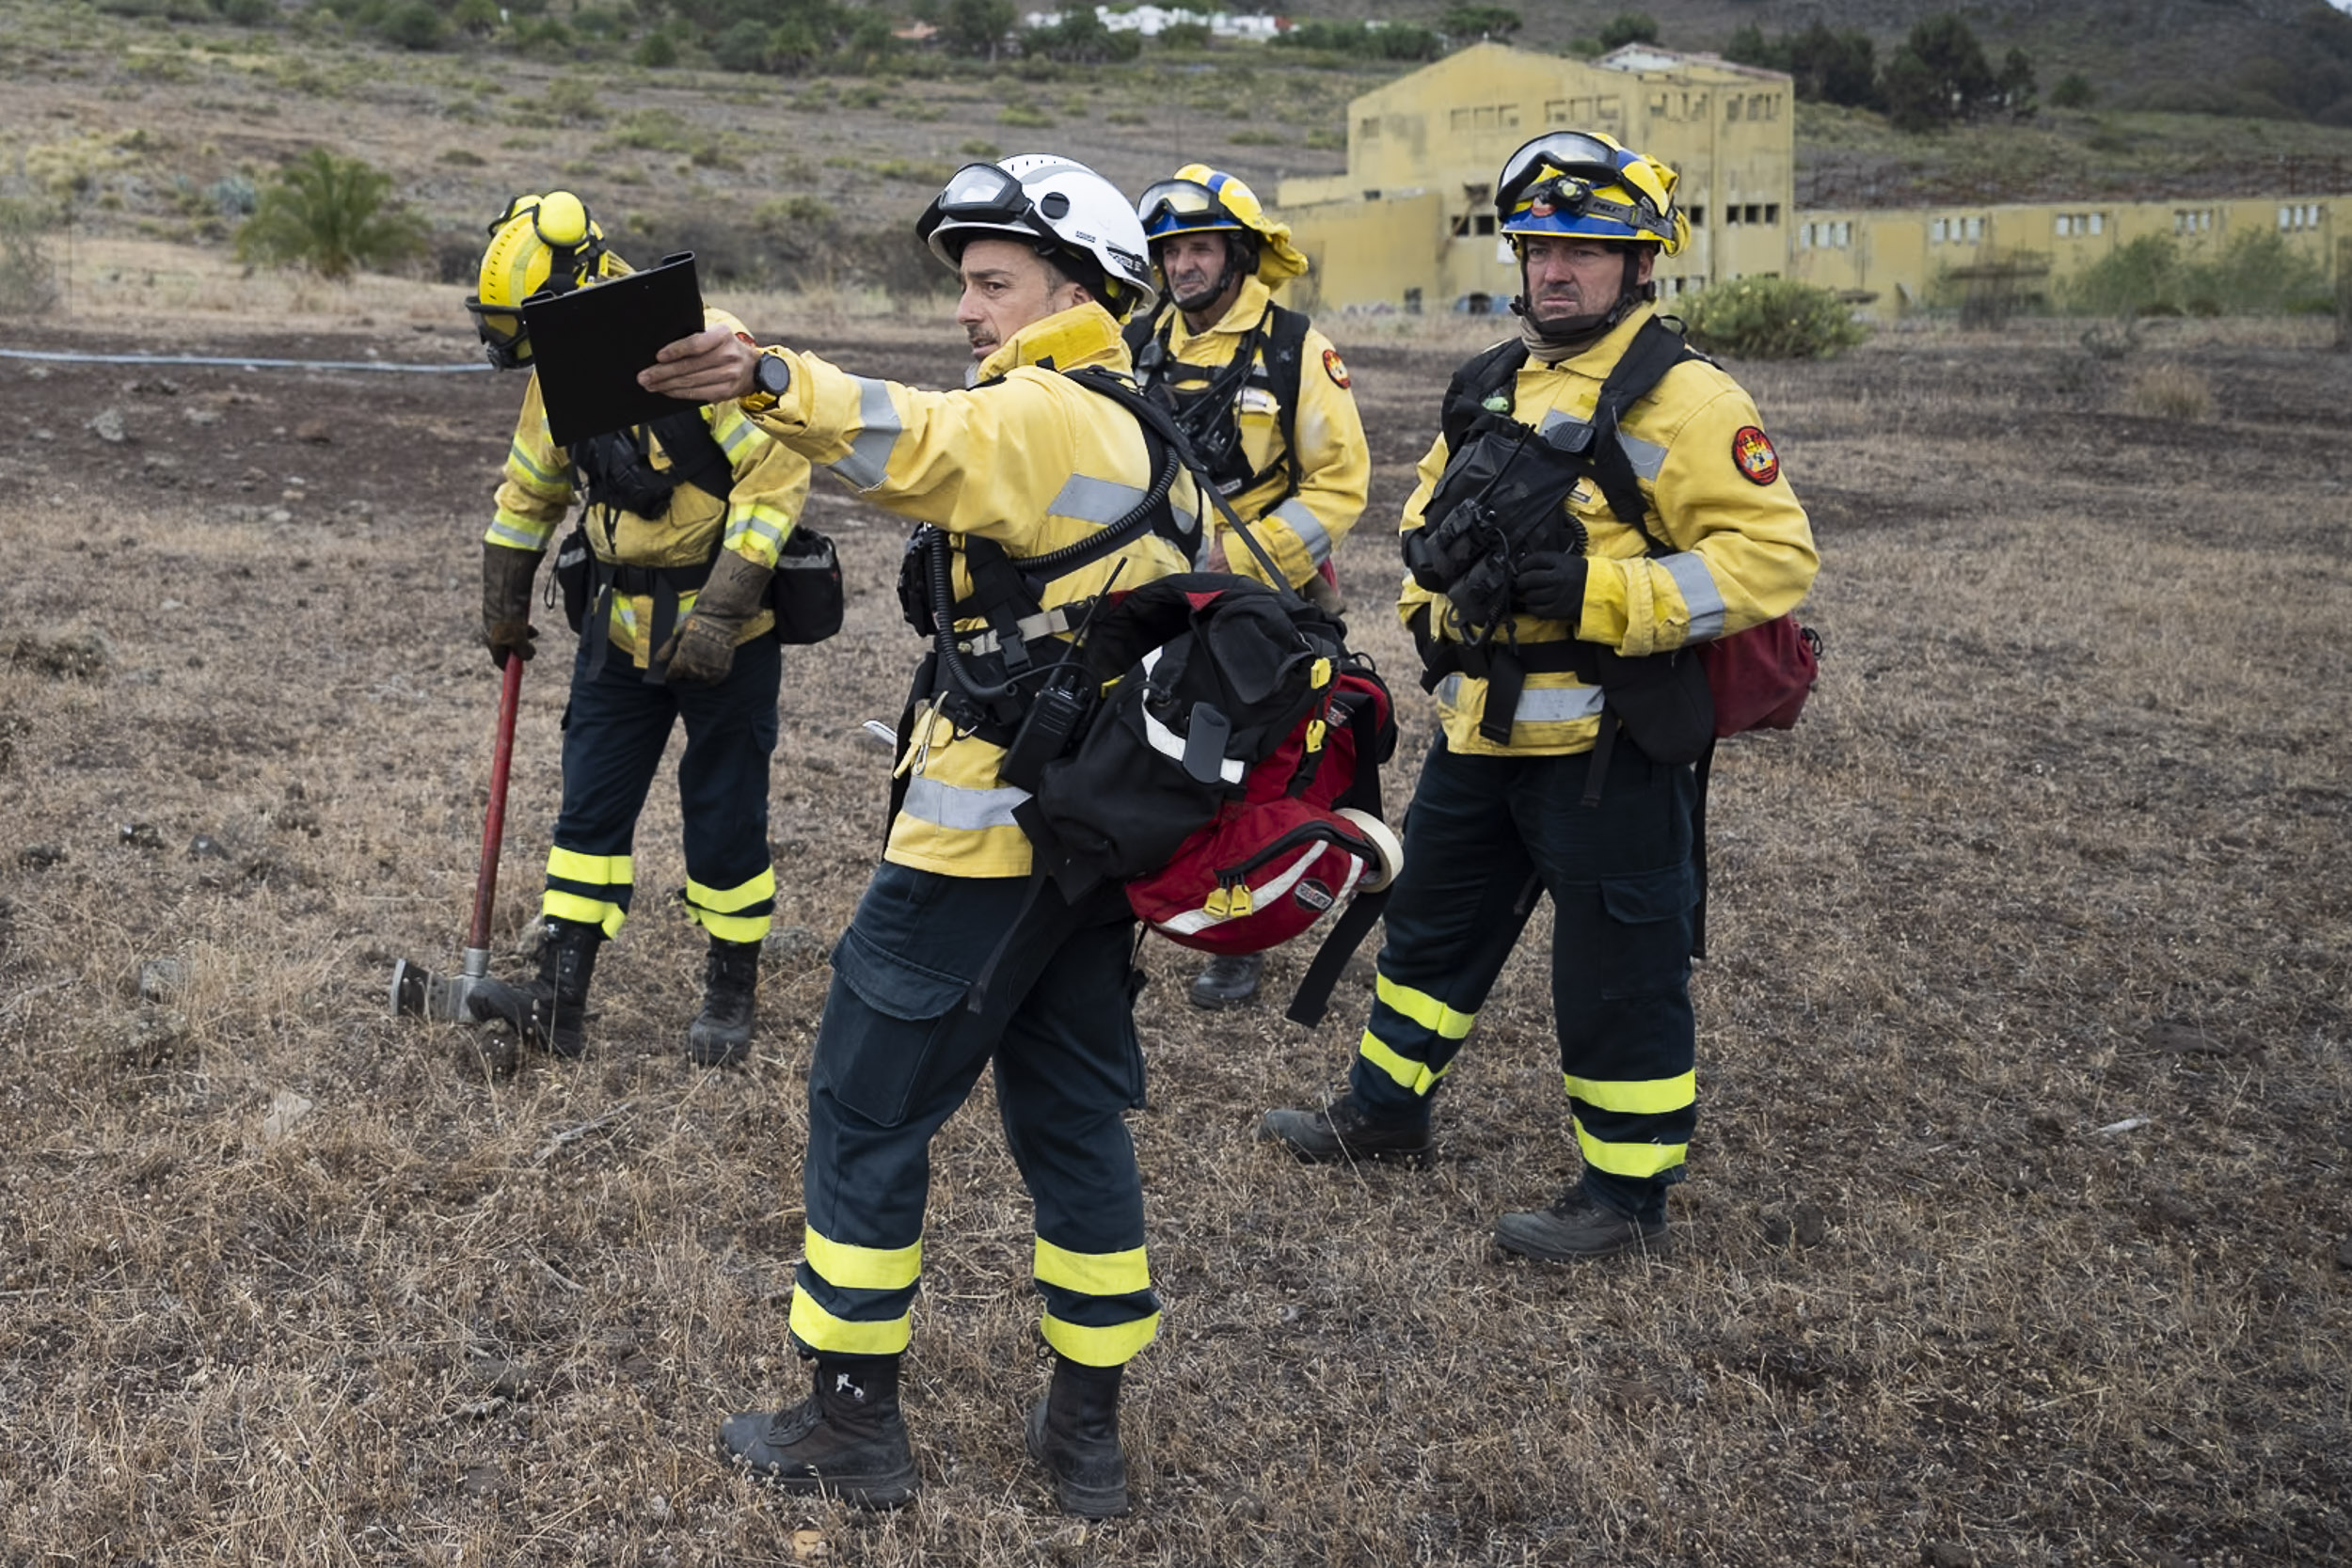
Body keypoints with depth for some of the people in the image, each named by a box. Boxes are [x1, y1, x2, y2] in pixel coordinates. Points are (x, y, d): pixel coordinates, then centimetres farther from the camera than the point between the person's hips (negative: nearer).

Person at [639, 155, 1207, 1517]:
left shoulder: (1045, 416, -14)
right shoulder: (1144, 434, 16)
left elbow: (924, 444, -37)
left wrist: (770, 381, -54)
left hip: (984, 841, -9)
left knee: (868, 1109, 3)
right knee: (1073, 1113, 15)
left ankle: (854, 1427, 12)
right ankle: (1090, 1431, 22)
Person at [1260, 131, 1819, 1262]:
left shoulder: (1681, 400, -12)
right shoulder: (1489, 387, 12)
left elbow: (1774, 554, -17)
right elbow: (1431, 508, 28)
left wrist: (1600, 595, -24)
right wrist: (1430, 607, 9)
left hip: (1605, 743, -8)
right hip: (1481, 726, 8)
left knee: (1618, 967, 2)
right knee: (1433, 922, 21)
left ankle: (1629, 1192, 16)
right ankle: (1384, 1113, 39)